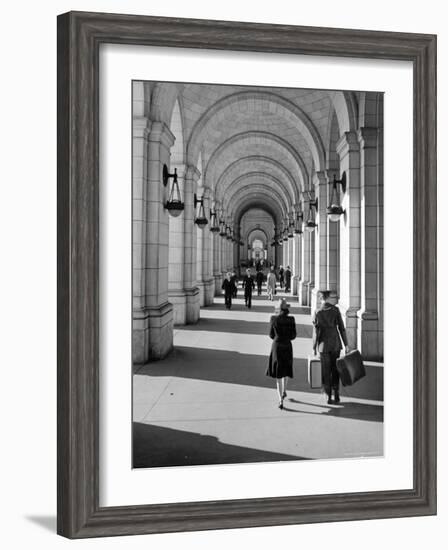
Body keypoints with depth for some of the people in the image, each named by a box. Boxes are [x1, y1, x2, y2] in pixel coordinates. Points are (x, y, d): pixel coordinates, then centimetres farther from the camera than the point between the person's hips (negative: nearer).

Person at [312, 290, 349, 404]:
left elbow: (316, 332, -7)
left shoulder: (317, 313, -8)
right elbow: (341, 328, -4)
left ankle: (328, 397, 9)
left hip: (324, 345, -1)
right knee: (335, 370, 14)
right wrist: (346, 344, 2)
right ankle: (336, 395, 14)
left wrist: (314, 347, 1)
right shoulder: (336, 310, -4)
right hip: (335, 344, 1)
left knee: (326, 372, 8)